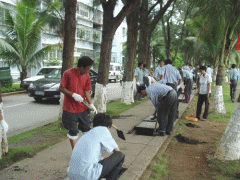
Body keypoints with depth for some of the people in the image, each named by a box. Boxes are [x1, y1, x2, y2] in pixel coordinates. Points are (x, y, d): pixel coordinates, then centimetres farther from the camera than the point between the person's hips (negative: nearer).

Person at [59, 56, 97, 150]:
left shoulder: (86, 76, 1)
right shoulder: (68, 73, -14)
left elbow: (86, 91, 4)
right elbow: (61, 88, -11)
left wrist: (91, 104, -5)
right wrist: (73, 94, -23)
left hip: (83, 108, 4)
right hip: (70, 108, -4)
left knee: (86, 128, 14)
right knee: (73, 131, 7)